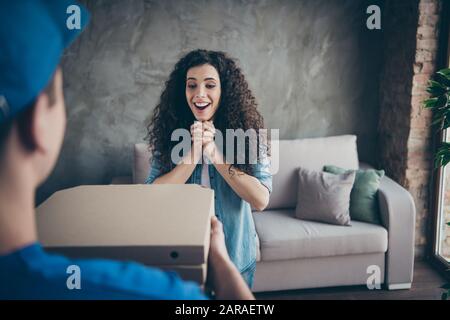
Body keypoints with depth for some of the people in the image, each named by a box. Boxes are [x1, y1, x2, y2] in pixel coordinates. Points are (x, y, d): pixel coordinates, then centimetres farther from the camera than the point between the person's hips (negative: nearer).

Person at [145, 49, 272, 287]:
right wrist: (193, 154, -26)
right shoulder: (170, 133, -8)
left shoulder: (246, 132, -11)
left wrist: (215, 155, -24)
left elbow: (261, 200, -19)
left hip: (235, 256, 0)